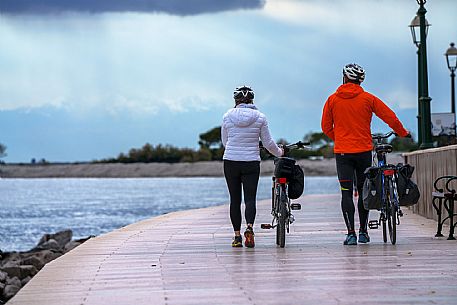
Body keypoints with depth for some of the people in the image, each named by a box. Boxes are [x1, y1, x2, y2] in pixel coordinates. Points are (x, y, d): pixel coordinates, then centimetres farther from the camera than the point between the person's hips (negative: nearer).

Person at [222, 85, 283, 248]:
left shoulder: (228, 116, 0)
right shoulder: (260, 117, -2)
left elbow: (225, 141, 10)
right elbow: (268, 143, 2)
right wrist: (278, 152, 22)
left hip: (231, 162, 1)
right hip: (251, 163, -1)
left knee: (235, 199, 8)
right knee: (250, 198, 0)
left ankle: (237, 236, 9)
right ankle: (249, 228, -24)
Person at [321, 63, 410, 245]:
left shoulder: (332, 99, 1)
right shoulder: (367, 98, 0)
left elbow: (326, 127, 7)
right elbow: (391, 118, 1)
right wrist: (403, 133, 17)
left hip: (342, 152, 0)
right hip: (364, 151, 0)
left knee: (346, 193, -1)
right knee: (363, 191, 12)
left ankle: (351, 233, -10)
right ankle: (363, 232, 15)